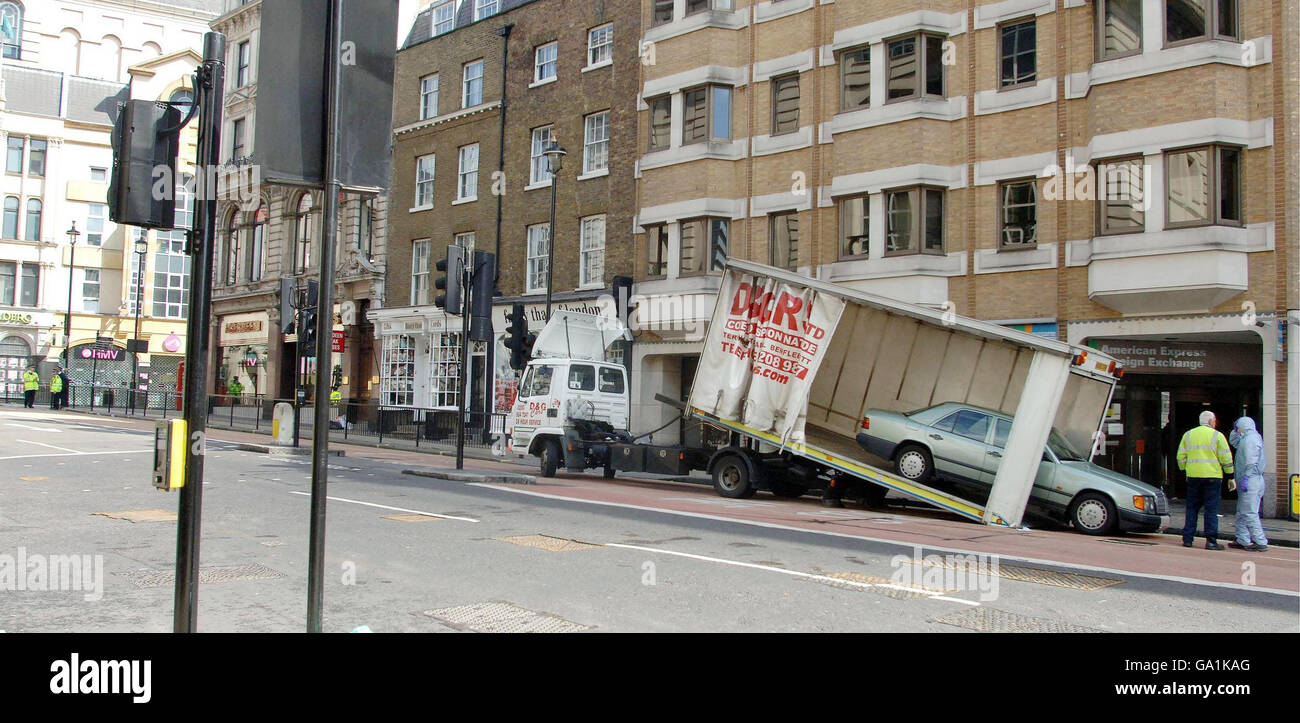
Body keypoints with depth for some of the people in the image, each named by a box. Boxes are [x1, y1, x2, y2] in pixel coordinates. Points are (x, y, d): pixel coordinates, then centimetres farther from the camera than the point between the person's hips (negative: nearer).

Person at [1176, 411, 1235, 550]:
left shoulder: (1188, 435, 10)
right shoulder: (1217, 436, -1)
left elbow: (1181, 457, 10)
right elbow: (1226, 458, -3)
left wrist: (1184, 471, 19)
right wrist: (1230, 476, 4)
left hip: (1193, 476, 4)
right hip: (1212, 476, -3)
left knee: (1192, 508, 10)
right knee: (1211, 509, -1)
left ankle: (1187, 539, 9)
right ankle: (1211, 541, -3)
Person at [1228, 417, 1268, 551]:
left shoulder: (1251, 438, -13)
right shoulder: (1246, 438, 18)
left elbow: (1251, 462, -21)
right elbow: (1233, 441, 35)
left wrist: (1246, 479, -24)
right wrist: (1235, 430, 18)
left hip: (1251, 481, -10)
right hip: (1248, 482, 10)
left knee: (1249, 513, -10)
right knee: (1241, 513, 12)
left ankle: (1261, 542, -10)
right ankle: (1243, 541, 15)